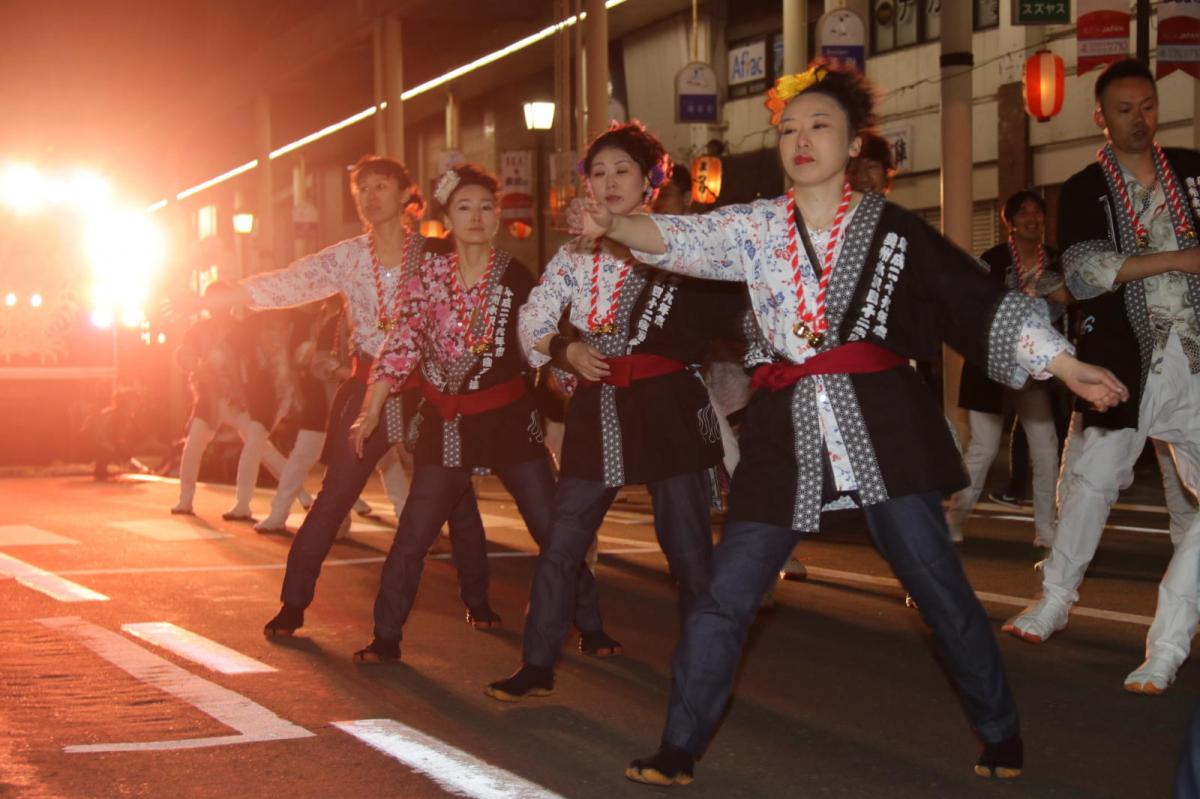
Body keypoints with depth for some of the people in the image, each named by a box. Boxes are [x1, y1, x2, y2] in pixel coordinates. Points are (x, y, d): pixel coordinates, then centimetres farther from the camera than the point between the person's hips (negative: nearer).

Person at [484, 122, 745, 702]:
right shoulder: (575, 252, 10)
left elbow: (729, 307, -7)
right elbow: (532, 320, 8)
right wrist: (565, 350, -7)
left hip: (666, 405, -4)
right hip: (596, 408, 4)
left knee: (688, 546, 2)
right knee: (562, 541, 6)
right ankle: (537, 665, 15)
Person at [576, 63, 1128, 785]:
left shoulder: (894, 229, 2)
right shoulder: (755, 227, 8)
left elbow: (984, 304, 2)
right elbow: (682, 239, -8)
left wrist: (1068, 368, -3)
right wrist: (612, 226, -28)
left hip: (882, 423, -2)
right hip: (788, 427, 2)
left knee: (939, 585, 0)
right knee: (727, 595, 1)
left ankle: (1003, 743, 17)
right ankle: (678, 753, 11)